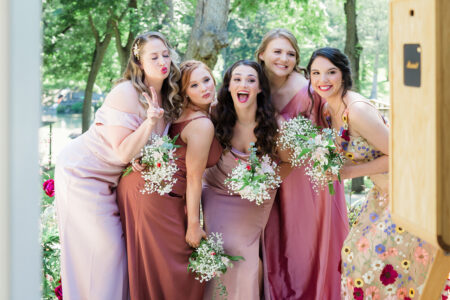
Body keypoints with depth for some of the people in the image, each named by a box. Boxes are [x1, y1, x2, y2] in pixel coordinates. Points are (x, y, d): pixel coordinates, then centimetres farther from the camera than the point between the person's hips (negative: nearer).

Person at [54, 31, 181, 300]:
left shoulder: (166, 97, 0)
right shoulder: (125, 94, -24)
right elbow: (123, 153, -27)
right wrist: (150, 121, -36)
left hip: (111, 178, 8)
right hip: (83, 174, -8)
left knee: (118, 245, 8)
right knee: (103, 247, -7)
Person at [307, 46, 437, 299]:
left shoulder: (358, 110, -25)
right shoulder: (330, 109, 2)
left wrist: (350, 172, -21)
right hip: (382, 193, 9)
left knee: (378, 261, -6)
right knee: (358, 251, 14)